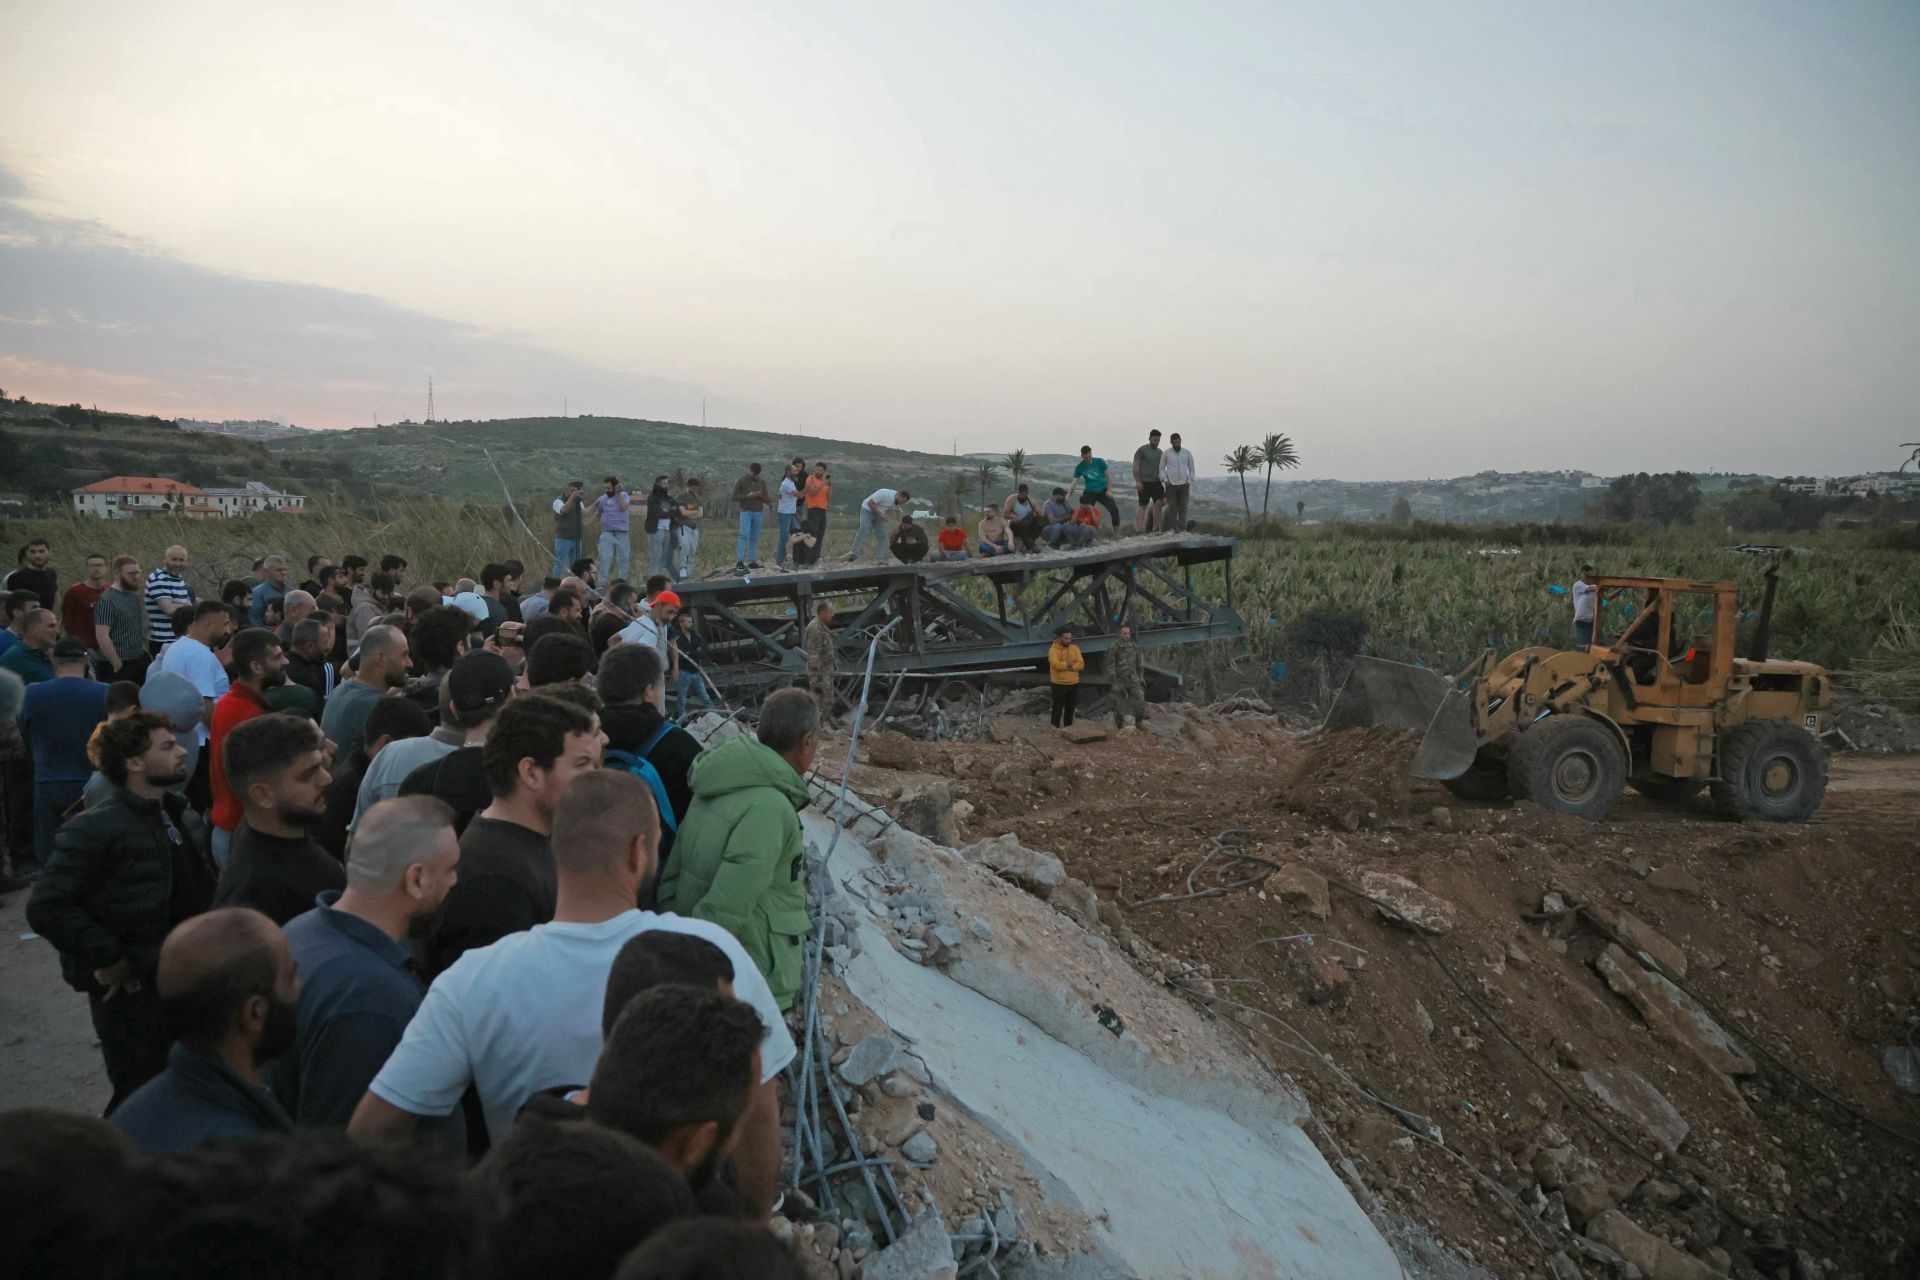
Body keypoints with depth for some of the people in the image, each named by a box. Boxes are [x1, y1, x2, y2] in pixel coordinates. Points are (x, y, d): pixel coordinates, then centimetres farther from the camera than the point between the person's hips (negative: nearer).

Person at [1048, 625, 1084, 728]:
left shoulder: (1075, 648, 4)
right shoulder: (1053, 649, -9)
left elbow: (1081, 664, -7)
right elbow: (1055, 664, -24)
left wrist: (1067, 666, -19)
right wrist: (1068, 664, -13)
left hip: (1073, 684, 5)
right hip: (1058, 684, -5)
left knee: (1070, 709, 14)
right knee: (1057, 709, -1)